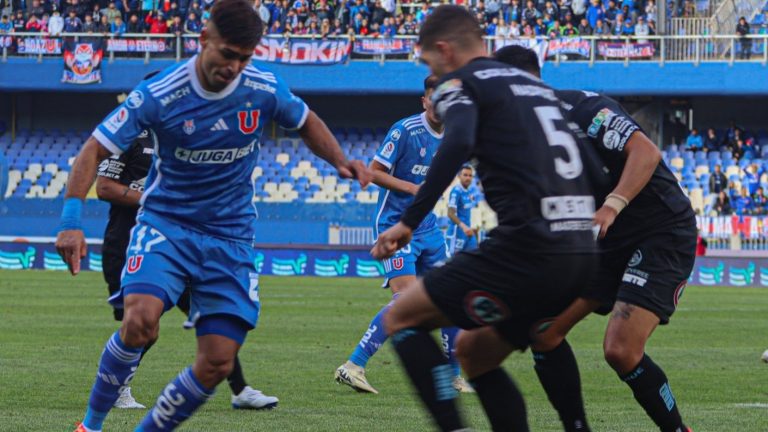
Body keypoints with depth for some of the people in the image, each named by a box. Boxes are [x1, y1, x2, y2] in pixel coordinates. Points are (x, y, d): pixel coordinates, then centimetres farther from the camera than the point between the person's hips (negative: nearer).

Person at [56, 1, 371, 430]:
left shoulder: (265, 89, -6)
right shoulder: (158, 95, -15)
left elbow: (307, 122, 16)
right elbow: (95, 150, -12)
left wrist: (341, 161, -2)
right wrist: (72, 221, -24)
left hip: (231, 238, 3)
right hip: (166, 225, -3)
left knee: (218, 363, -8)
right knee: (140, 322, -29)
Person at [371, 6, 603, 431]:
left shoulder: (459, 83, 2)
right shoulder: (538, 86, 24)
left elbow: (458, 143, -21)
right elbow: (593, 172, 21)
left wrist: (409, 221, -20)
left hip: (528, 249, -8)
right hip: (580, 253, 8)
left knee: (401, 318, 5)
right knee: (474, 351, 23)